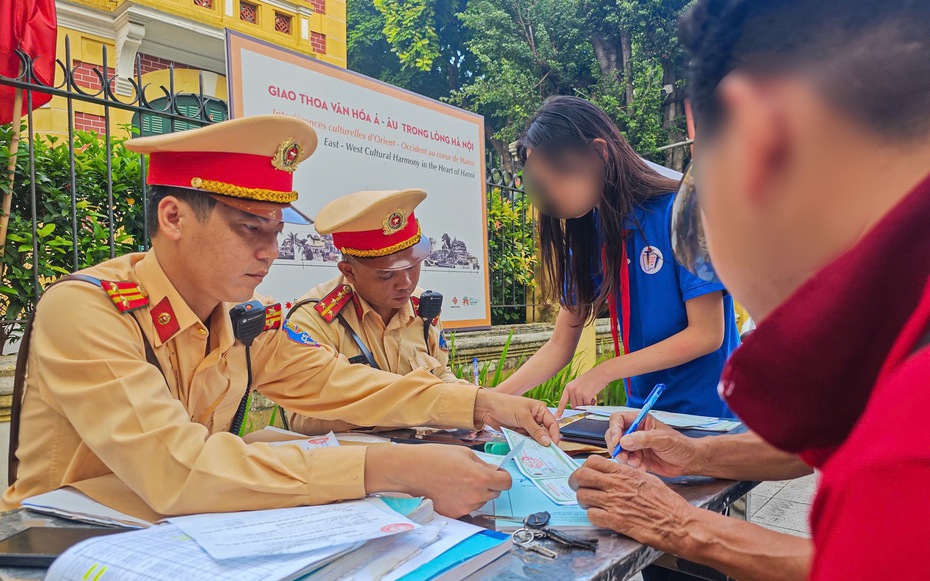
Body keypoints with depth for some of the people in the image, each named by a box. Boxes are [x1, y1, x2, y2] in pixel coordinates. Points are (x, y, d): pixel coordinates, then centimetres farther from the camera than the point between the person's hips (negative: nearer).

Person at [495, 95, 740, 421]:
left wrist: (604, 372, -18)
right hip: (644, 413, 5)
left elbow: (707, 335, -14)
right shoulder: (586, 234, 3)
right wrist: (492, 398, -9)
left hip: (709, 413, -5)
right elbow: (560, 346, 4)